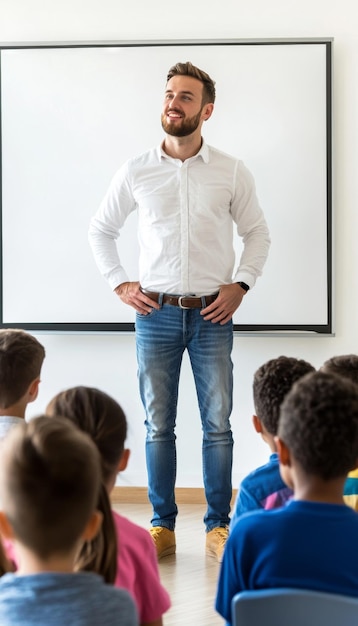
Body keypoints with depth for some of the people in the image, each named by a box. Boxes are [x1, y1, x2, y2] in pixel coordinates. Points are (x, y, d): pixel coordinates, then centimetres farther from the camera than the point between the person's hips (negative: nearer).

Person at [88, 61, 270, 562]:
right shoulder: (136, 171, 2)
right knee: (158, 425, 5)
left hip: (212, 315, 0)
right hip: (156, 313, 1)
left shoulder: (231, 172, 1)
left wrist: (240, 284, 0)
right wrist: (120, 284, 4)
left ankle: (219, 525, 14)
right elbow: (101, 229, 13)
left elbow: (257, 232, 11)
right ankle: (162, 526, 15)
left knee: (218, 424, 2)